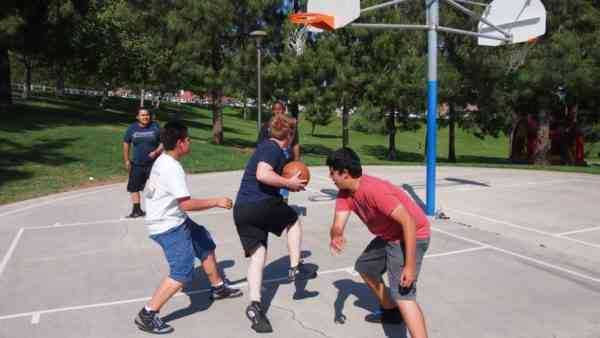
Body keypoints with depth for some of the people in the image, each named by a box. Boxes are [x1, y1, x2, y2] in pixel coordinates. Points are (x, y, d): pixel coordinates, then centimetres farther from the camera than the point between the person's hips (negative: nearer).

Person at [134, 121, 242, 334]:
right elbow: (187, 204, -32)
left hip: (174, 220, 11)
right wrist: (216, 202, -23)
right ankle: (147, 316, -2)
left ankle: (218, 288, 38)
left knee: (205, 244, 21)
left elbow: (150, 191, 20)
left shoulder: (163, 161, 6)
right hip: (168, 227, -11)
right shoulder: (172, 168, -25)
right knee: (182, 273, -12)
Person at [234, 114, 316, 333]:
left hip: (241, 209, 8)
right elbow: (263, 175, -24)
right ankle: (295, 268, 23)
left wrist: (288, 183, 17)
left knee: (257, 254, 8)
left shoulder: (266, 147, 22)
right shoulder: (273, 148, -7)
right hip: (262, 204, -8)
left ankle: (255, 305, -1)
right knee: (293, 221, 20)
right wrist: (289, 183, -12)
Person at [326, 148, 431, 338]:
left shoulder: (373, 190, -31)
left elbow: (408, 222, -31)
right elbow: (338, 224, -13)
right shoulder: (345, 193, -3)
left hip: (412, 236, -10)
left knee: (402, 295, -21)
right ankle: (390, 311, 42)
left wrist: (410, 266, -31)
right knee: (364, 267, 25)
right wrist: (336, 236, -40)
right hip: (389, 235, 10)